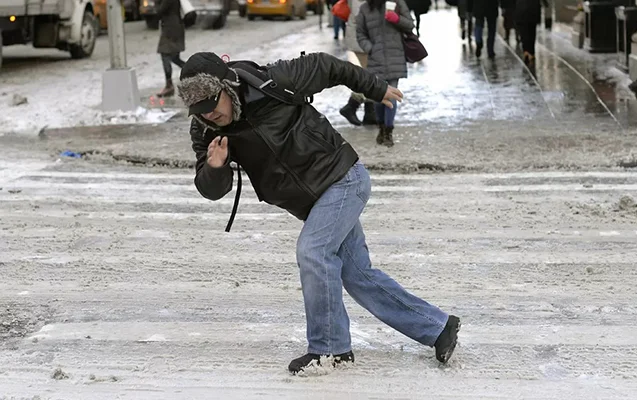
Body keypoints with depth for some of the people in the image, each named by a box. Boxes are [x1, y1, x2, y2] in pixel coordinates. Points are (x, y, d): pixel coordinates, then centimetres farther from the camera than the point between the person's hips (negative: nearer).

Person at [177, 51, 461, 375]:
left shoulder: (272, 83, -22)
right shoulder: (206, 132, -7)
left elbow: (324, 67, -6)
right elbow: (212, 190, -9)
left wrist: (376, 90, 6)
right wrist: (214, 168, -33)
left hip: (343, 177, -7)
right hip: (316, 202, 7)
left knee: (312, 252, -23)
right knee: (359, 275, 11)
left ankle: (330, 348, -8)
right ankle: (437, 327, 23)